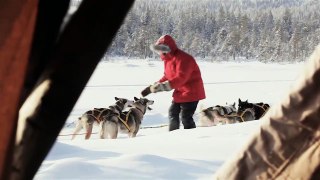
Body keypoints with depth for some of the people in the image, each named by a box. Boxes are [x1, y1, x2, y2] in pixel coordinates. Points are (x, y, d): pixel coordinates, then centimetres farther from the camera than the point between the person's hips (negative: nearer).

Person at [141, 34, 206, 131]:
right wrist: (152, 87, 2)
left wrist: (163, 86, -39)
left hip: (191, 91, -10)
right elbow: (167, 76, 14)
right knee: (173, 112, 18)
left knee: (185, 117, -14)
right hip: (180, 92, 10)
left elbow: (181, 77, -33)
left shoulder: (183, 58, -24)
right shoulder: (168, 59, 8)